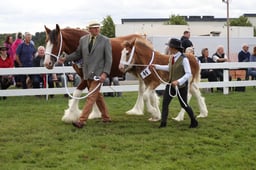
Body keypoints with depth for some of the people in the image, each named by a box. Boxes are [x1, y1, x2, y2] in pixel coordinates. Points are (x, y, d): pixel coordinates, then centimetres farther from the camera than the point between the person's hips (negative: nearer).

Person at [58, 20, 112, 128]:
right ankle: (106, 117, 30)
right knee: (97, 97, 16)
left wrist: (105, 73, -16)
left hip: (98, 74, -5)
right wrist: (65, 58, 0)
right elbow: (78, 54, 15)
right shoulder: (83, 40, 7)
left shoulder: (105, 41, -5)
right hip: (87, 73, 5)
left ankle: (82, 121, -13)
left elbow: (108, 59, -6)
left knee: (91, 97, -10)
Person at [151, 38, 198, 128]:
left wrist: (178, 81, -33)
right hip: (171, 84, 7)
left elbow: (188, 74, -22)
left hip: (181, 85, -7)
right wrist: (156, 66, 22)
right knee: (165, 102, -2)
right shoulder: (171, 57, 3)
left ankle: (194, 121, 27)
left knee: (183, 104, 5)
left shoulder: (184, 59, -20)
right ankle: (163, 123, 2)